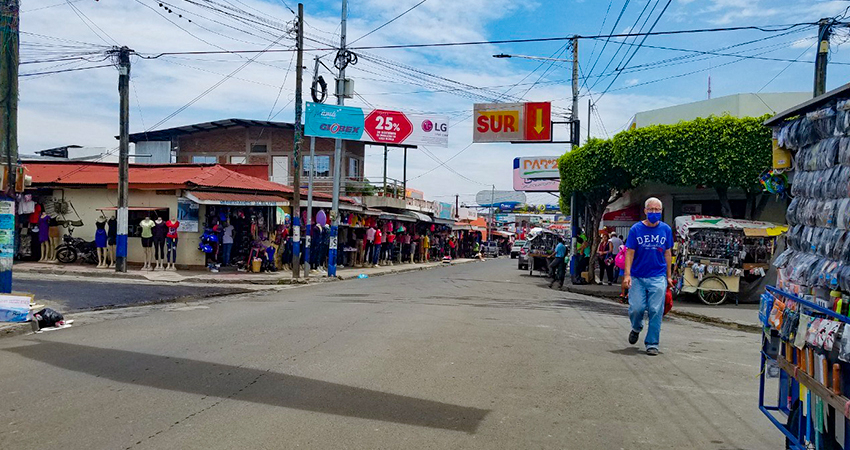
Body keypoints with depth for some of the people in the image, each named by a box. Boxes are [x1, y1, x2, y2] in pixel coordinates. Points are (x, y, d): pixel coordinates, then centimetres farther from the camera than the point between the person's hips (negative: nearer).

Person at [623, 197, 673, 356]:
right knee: (636, 308, -5)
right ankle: (636, 328, 28)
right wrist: (627, 275, -11)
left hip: (658, 277, 1)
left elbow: (667, 254, 13)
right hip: (637, 277, -1)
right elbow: (630, 253, -2)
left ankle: (652, 344, 9)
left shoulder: (666, 229, 6)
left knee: (656, 311, -3)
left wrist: (668, 276, 12)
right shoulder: (636, 229, -1)